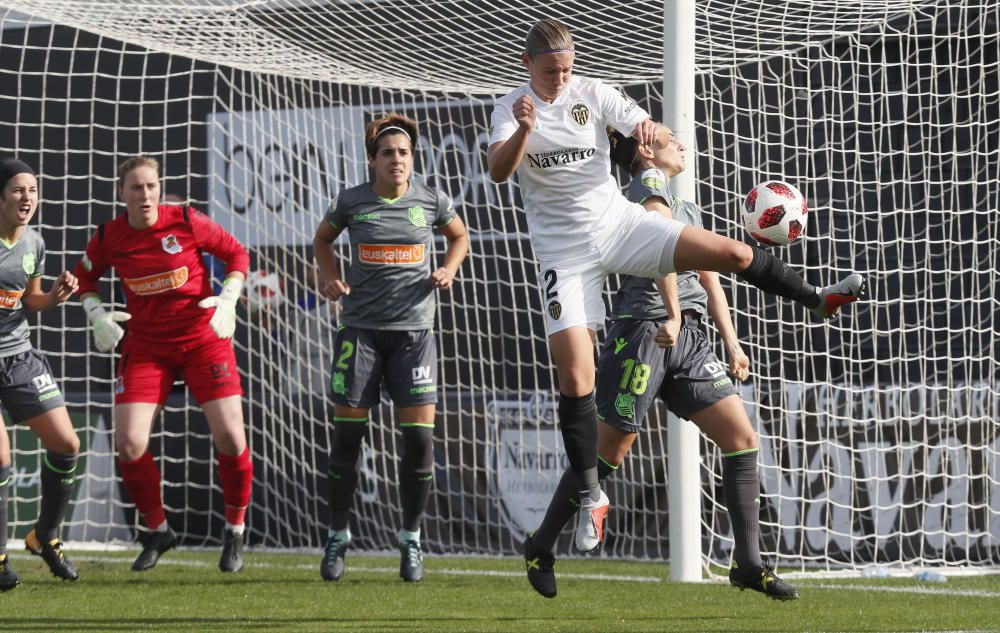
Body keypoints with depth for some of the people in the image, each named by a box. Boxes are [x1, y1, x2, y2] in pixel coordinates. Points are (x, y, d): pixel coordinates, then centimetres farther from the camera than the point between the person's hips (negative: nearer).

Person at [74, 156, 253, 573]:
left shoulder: (186, 221, -10)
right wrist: (96, 315, -2)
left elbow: (236, 253, 3)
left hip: (203, 338, -2)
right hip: (145, 346, 2)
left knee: (229, 437, -11)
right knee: (128, 444, -11)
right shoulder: (108, 238, -4)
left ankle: (234, 532, 12)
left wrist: (228, 300, -10)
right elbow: (85, 277, 15)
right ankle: (157, 531, 12)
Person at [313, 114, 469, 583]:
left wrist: (449, 270, 2)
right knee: (347, 433, -1)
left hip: (414, 328, 0)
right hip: (360, 328, 0)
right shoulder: (352, 202, 0)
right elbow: (323, 237, 19)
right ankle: (337, 538, 13)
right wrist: (330, 277, 1)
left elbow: (459, 235, 21)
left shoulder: (431, 201, 2)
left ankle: (411, 541, 9)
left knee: (419, 435, -6)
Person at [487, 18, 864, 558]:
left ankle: (817, 300, 17)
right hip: (564, 249, -2)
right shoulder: (511, 109, -6)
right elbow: (498, 171, -22)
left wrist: (648, 130, -27)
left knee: (733, 254, -10)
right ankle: (590, 495, 1)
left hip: (618, 221, 2)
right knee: (574, 375, -11)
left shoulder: (592, 93, -1)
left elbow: (650, 134, -2)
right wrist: (523, 130, -43)